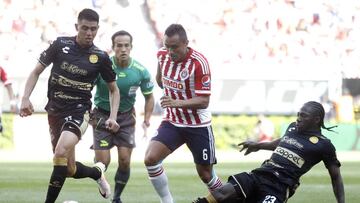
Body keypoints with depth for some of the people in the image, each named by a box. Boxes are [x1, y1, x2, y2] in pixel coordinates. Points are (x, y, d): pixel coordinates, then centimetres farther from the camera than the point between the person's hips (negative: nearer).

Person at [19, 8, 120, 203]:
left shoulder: (100, 57, -3)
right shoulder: (61, 44, -2)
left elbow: (113, 89, 10)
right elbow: (36, 71, 5)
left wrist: (113, 117, -4)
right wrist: (25, 98, -9)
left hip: (78, 110, -3)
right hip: (55, 110, 3)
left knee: (61, 152, -30)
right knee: (69, 170, 6)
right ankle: (98, 172, 39)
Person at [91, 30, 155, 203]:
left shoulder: (140, 71, -10)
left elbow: (149, 97, 6)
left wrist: (146, 120, -6)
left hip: (126, 117, 2)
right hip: (102, 115, -2)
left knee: (124, 161, -7)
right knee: (103, 161, -10)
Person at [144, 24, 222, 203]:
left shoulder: (199, 63, -22)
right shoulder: (163, 55, -5)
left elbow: (204, 101, -24)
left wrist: (178, 103, -36)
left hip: (198, 126, -4)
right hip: (171, 122, 4)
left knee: (205, 174, 5)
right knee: (150, 159, -18)